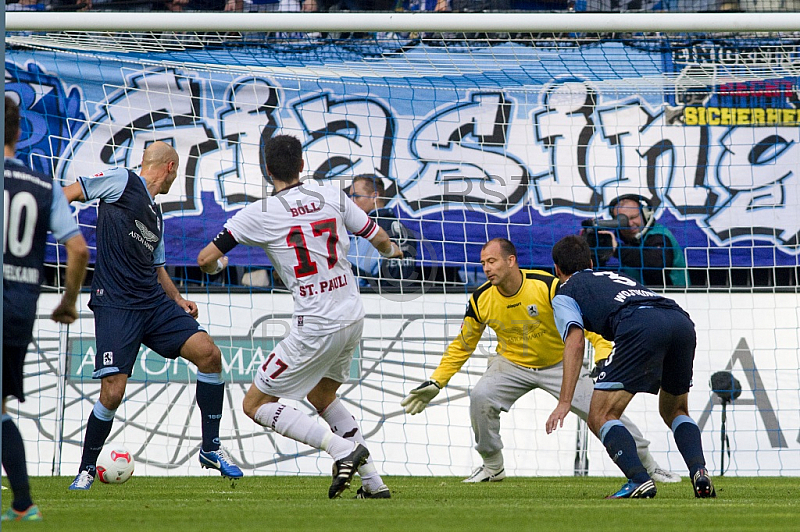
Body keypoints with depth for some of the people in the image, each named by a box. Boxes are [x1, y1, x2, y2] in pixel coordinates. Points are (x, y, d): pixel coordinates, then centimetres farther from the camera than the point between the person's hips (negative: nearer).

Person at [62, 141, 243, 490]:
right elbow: (67, 195, 1)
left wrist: (177, 300, 17)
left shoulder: (155, 215, 22)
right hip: (115, 305, -7)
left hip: (154, 303, 7)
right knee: (112, 393, -13)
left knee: (208, 353, -9)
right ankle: (86, 469, 9)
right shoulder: (121, 182, 0)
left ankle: (210, 448, 2)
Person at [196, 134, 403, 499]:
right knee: (322, 396, 29)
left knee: (256, 404, 4)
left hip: (317, 328, -6)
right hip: (353, 318, 6)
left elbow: (205, 259, -6)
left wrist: (218, 264, 19)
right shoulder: (331, 197, 3)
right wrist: (392, 250, 37)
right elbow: (380, 240, 12)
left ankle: (344, 448, -10)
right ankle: (374, 482, 23)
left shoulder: (259, 214, -9)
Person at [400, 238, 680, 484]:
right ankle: (492, 466, -4)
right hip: (512, 365, 2)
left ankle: (647, 464, 9)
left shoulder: (547, 286, -25)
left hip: (559, 363, -2)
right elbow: (462, 345, 1)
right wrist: (435, 383, -3)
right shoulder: (481, 299, -14)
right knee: (480, 396, -24)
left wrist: (605, 356, -32)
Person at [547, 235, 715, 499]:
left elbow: (575, 343, 5)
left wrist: (564, 402, -2)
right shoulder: (616, 277, 41)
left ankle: (640, 480, -16)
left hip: (640, 328, -6)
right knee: (675, 411, 26)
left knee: (601, 417, 3)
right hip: (681, 320, 6)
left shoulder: (564, 295, 21)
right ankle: (699, 471, 2)